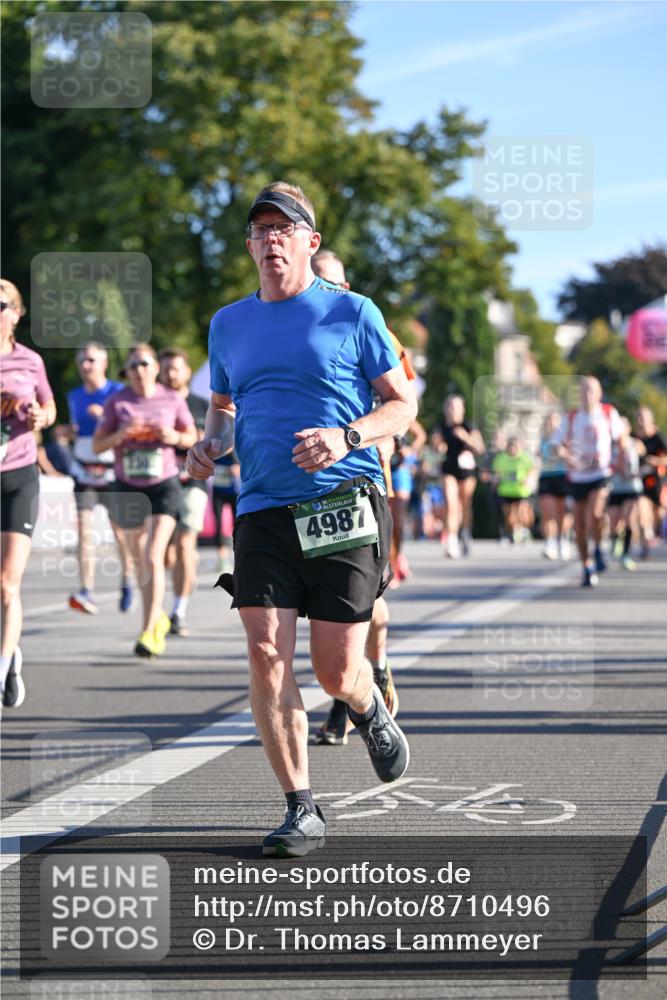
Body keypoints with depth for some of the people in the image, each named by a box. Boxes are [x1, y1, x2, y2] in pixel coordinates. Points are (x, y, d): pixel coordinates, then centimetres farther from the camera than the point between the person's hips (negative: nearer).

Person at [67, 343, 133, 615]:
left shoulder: (118, 393, -3)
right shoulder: (74, 396, 11)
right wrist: (70, 432, 1)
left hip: (112, 472, -3)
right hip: (83, 471, 3)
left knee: (119, 531, 5)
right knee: (84, 528, -10)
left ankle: (126, 583, 27)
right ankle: (87, 592, -15)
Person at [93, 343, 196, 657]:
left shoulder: (172, 399, -1)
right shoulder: (117, 402, -1)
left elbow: (192, 437, 10)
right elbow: (96, 445, 0)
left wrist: (174, 437, -12)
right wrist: (119, 435, -19)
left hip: (164, 485, -2)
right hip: (129, 487, 3)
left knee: (153, 557, -17)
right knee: (140, 560, 15)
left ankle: (149, 632, -18)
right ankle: (158, 618, 38)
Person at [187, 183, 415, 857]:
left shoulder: (352, 313, 2)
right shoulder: (229, 324, 14)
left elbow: (402, 404, 5)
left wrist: (346, 437, -14)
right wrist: (210, 442, 4)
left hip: (346, 505, -3)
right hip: (263, 511, 3)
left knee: (336, 669, -3)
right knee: (266, 652, -13)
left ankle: (371, 712, 36)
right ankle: (301, 811, -4)